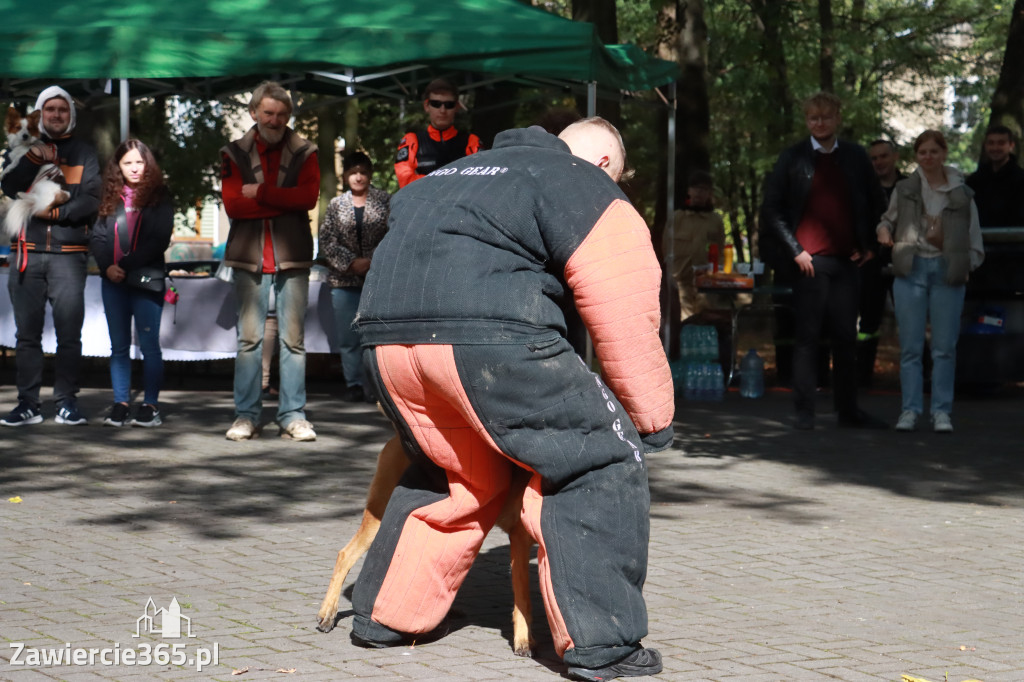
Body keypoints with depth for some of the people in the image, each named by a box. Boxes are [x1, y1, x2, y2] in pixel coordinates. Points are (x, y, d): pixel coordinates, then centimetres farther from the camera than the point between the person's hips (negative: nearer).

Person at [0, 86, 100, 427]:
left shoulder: (84, 153, 9)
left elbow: (93, 200, -2)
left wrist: (57, 212, -12)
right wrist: (33, 157, -12)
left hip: (68, 254, -2)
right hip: (28, 252, 2)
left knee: (69, 332, -5)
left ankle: (66, 402, 1)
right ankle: (28, 404, 5)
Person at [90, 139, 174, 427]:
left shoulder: (159, 197, 1)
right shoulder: (111, 199, 12)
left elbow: (159, 240, -7)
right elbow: (98, 236, 7)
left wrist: (127, 266, -12)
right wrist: (107, 266, -10)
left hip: (146, 280, -4)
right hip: (113, 282, 4)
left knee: (149, 345, -4)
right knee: (119, 347, 7)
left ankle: (151, 405, 1)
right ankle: (120, 404, 10)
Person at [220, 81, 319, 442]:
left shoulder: (304, 152, 8)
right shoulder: (235, 154, 8)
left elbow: (309, 196, -10)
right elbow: (233, 204, -6)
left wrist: (260, 193, -11)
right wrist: (284, 203, -9)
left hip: (292, 256, 0)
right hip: (250, 257, 0)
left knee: (293, 340, 1)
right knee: (249, 339, 0)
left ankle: (293, 415, 5)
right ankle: (246, 415, 5)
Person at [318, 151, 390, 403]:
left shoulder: (385, 201, 6)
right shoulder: (336, 205, 11)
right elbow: (327, 241, 4)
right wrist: (350, 263, -9)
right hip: (345, 281, 2)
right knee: (348, 337, 1)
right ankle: (354, 384, 8)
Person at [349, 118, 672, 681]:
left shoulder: (462, 172, 34)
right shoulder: (588, 191, 11)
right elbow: (628, 318, 5)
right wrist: (652, 421, 15)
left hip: (385, 336, 8)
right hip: (488, 336, -8)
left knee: (455, 473, 29)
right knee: (596, 463, 5)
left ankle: (384, 617, 32)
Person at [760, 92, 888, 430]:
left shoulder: (856, 157, 10)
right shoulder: (792, 158, 1)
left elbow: (875, 203, 19)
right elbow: (771, 208, 0)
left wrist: (870, 246, 9)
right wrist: (794, 250, -7)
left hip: (847, 260, 3)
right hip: (809, 260, -3)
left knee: (846, 337, 7)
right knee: (807, 336, -1)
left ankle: (848, 410, 15)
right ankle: (804, 411, 3)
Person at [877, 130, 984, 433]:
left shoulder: (961, 194, 7)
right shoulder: (904, 189, 8)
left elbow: (975, 243, 10)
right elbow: (889, 219, 21)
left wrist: (966, 265, -6)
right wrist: (884, 231, -2)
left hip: (947, 272, -1)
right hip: (911, 271, 1)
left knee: (945, 347, 0)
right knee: (910, 345, 1)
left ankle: (941, 411, 6)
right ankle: (910, 409, 6)